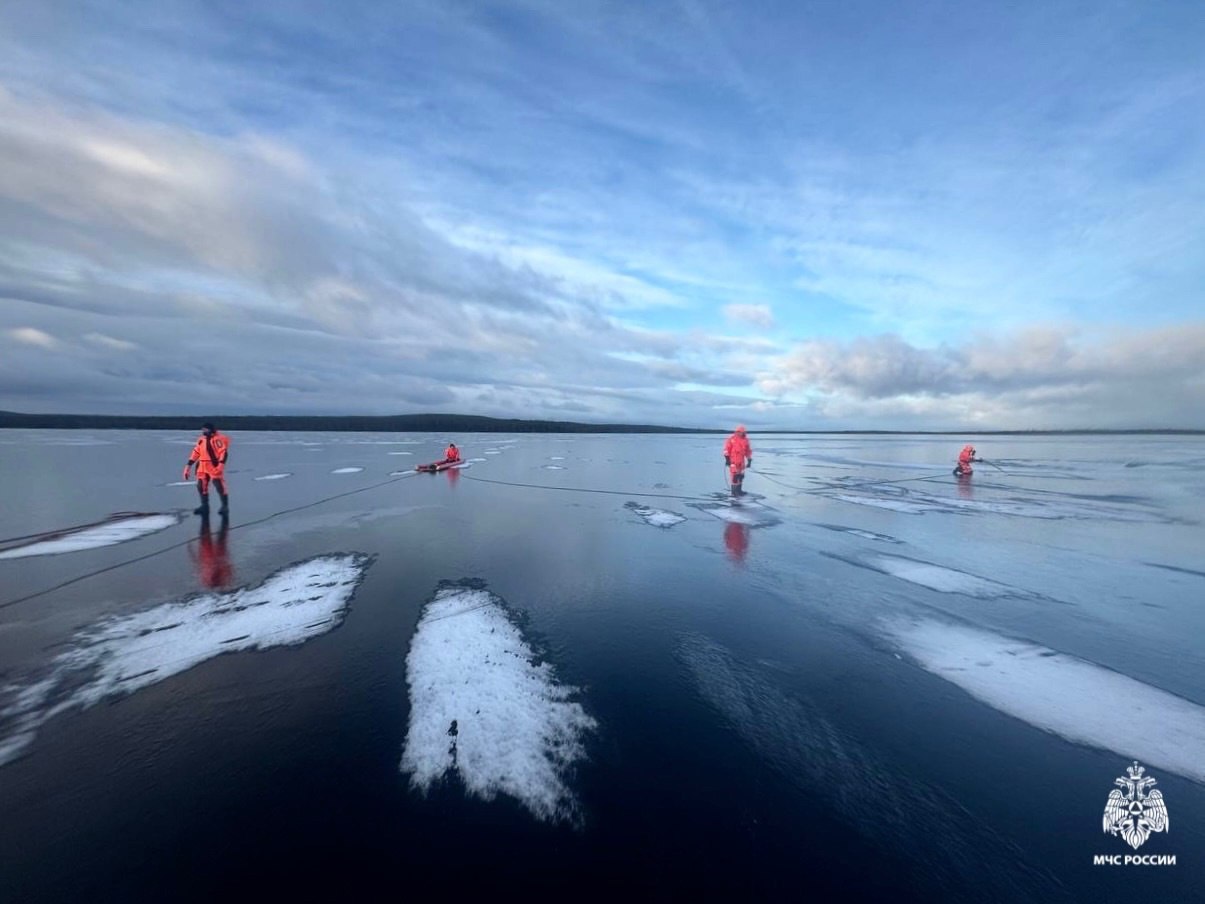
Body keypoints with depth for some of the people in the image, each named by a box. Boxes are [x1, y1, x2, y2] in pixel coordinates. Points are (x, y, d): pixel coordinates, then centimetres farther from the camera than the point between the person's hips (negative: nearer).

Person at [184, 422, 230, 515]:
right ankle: (204, 506, 20)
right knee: (201, 486, 9)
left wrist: (221, 464, -27)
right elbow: (195, 453, 19)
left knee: (220, 486, -7)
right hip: (203, 467, 8)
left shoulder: (217, 439, -10)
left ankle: (225, 506, 3)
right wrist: (188, 466, 15)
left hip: (215, 466, -8)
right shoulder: (201, 440, 16)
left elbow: (224, 452, -18)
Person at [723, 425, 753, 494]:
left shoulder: (745, 440, 9)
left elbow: (748, 451, 14)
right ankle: (734, 491, 0)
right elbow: (727, 449, -5)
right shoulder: (731, 439, -6)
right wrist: (727, 459, -10)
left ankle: (738, 490, 23)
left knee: (741, 476, 10)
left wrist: (749, 461, 12)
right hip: (733, 461, -5)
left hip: (741, 462, 6)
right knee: (734, 476, -9)